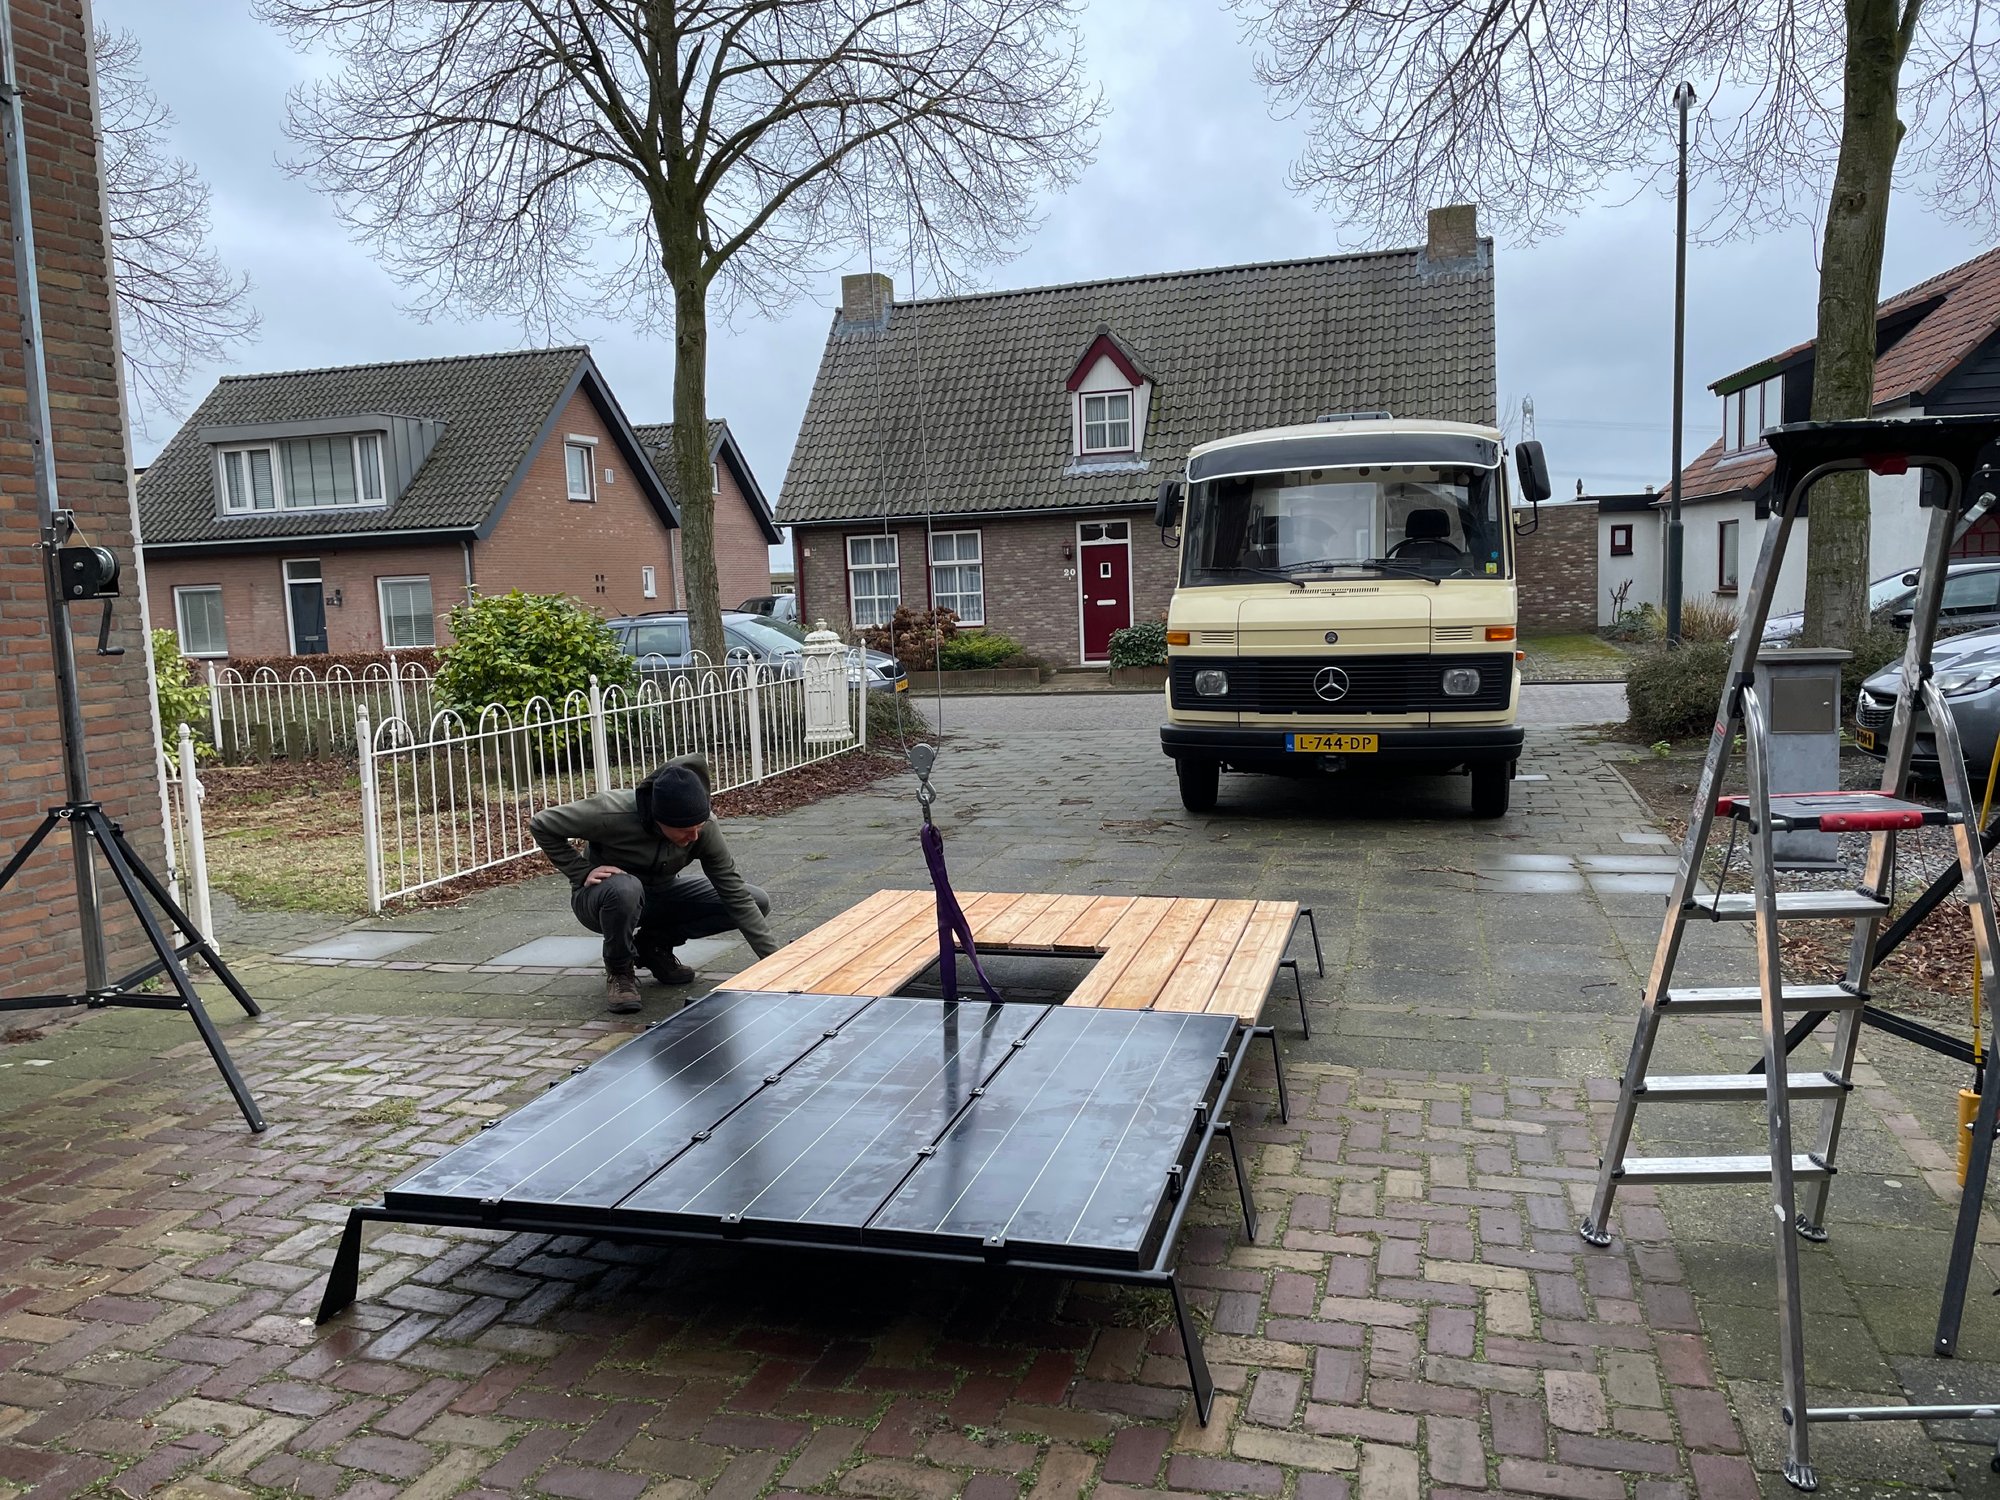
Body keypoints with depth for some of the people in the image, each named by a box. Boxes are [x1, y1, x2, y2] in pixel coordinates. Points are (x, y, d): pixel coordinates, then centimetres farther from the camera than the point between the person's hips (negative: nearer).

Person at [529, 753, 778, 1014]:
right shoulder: (613, 814, -32)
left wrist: (774, 957, -22)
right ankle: (619, 970, -11)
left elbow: (735, 894, -18)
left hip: (660, 895, 4)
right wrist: (583, 872, -24)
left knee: (757, 902, -12)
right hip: (602, 898, -4)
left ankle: (655, 944, 4)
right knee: (625, 888, -43)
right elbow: (541, 824, -18)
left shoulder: (705, 827, -22)